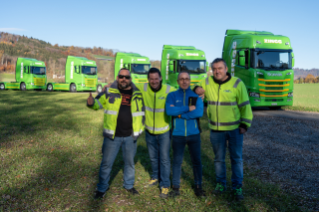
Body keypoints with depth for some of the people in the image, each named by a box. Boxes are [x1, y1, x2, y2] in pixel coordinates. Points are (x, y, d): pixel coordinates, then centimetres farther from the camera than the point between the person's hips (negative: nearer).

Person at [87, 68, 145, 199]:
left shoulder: (137, 94, 4)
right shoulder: (109, 92, -3)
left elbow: (142, 112, 14)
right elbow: (98, 103, 0)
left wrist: (140, 129, 12)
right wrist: (91, 103, -24)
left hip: (130, 136, 2)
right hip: (112, 136, -2)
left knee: (130, 162, 17)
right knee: (106, 163, 6)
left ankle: (129, 185, 37)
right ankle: (102, 188, 24)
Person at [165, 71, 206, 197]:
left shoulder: (196, 96, 2)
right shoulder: (172, 95, 2)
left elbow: (199, 112, -15)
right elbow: (169, 111, -16)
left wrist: (179, 113, -15)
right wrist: (188, 108, -17)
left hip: (194, 134, 1)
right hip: (178, 134, 0)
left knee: (196, 161, 9)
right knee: (177, 161, 8)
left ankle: (198, 187, 24)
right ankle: (175, 187, 22)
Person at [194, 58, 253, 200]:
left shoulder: (237, 83, -8)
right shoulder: (207, 82, 0)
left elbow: (245, 106, -5)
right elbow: (197, 89, 18)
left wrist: (245, 124, -8)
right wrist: (196, 89, -7)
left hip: (234, 129, -2)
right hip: (215, 130, 3)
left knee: (236, 158, 8)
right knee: (218, 159, 15)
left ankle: (237, 187, 23)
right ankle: (221, 184, 32)